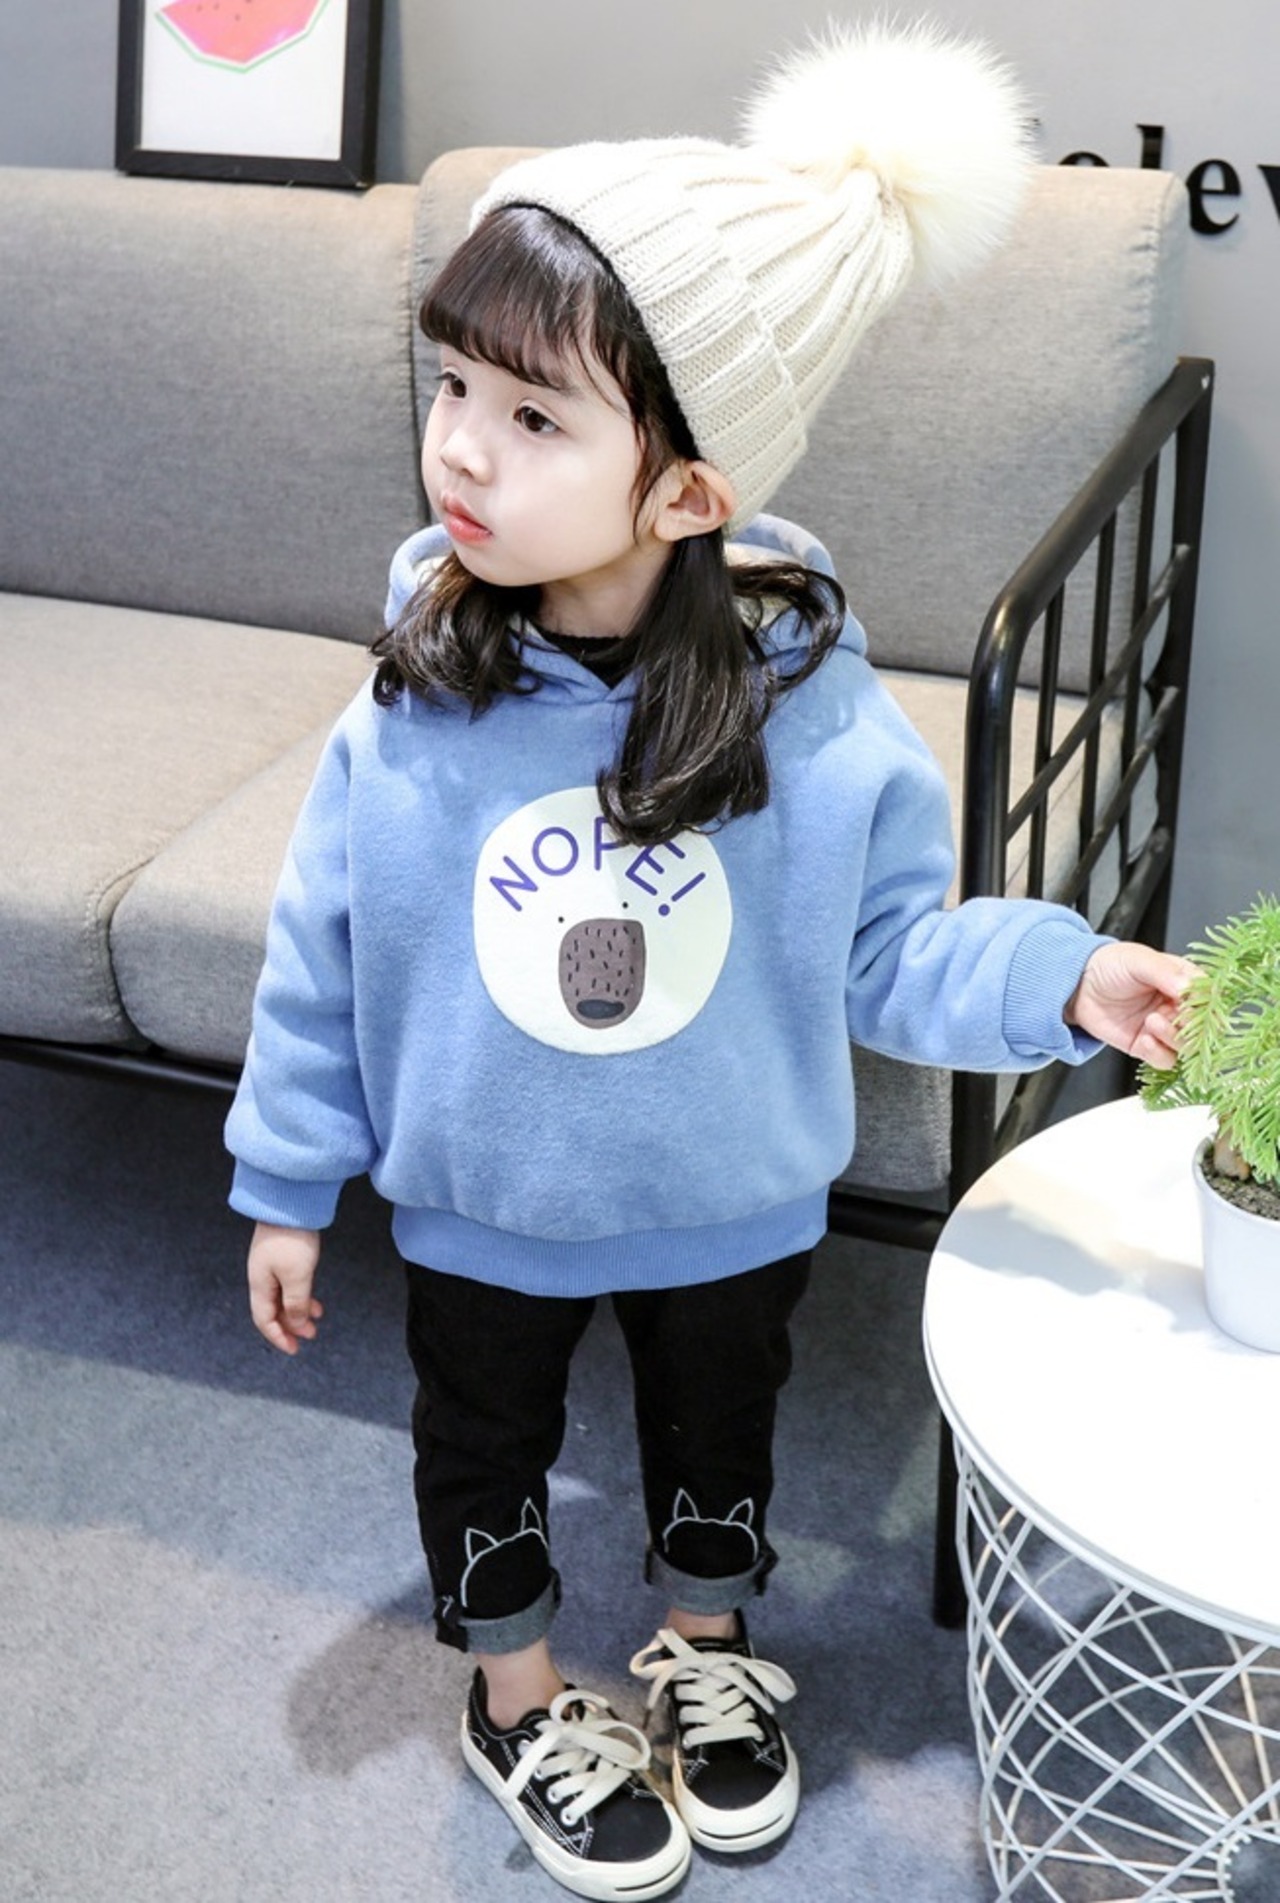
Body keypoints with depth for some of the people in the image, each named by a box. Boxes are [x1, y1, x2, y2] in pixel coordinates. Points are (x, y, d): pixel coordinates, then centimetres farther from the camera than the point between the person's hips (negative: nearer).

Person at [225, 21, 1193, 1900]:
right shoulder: (414, 719, -21)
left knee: (717, 1435, 25)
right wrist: (288, 1184, -2)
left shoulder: (819, 723, -24)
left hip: (732, 1211, 0)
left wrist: (1060, 976, -27)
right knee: (486, 1455, 22)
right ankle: (519, 1693, 51)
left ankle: (704, 1650, 56)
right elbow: (319, 962, -9)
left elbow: (893, 958, -11)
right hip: (479, 1214, 0)